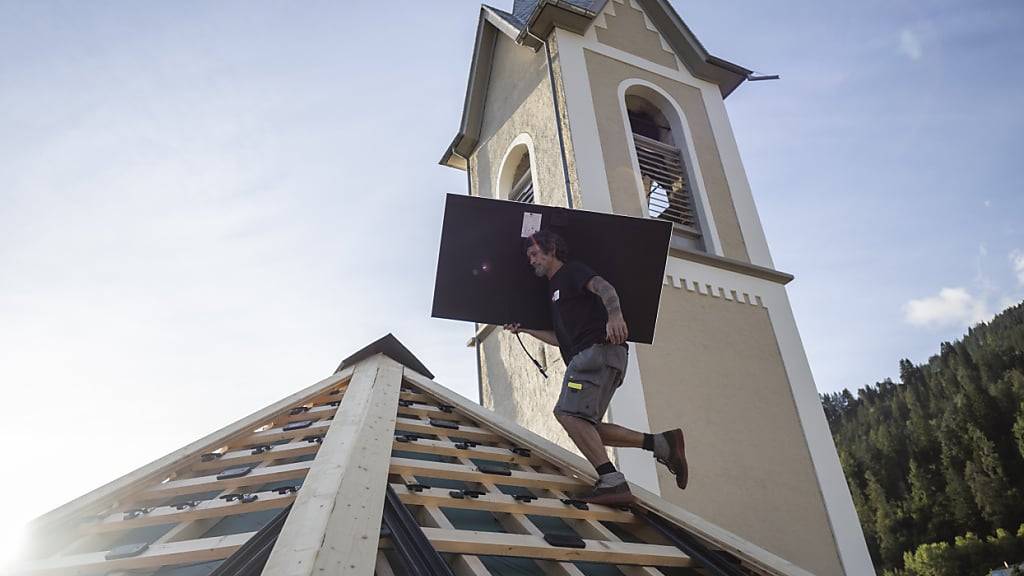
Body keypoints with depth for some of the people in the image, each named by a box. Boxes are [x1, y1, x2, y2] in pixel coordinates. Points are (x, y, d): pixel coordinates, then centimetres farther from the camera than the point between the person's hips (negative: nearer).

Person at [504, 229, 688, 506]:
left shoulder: (572, 271, 6)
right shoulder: (555, 288, 32)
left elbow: (603, 287, -16)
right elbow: (560, 339, 33)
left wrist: (614, 314, -38)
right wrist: (527, 330, 28)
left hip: (599, 349, -10)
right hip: (584, 357, 10)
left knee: (568, 412, -21)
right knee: (584, 427, 3)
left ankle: (612, 482, -27)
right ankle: (661, 444, -1)